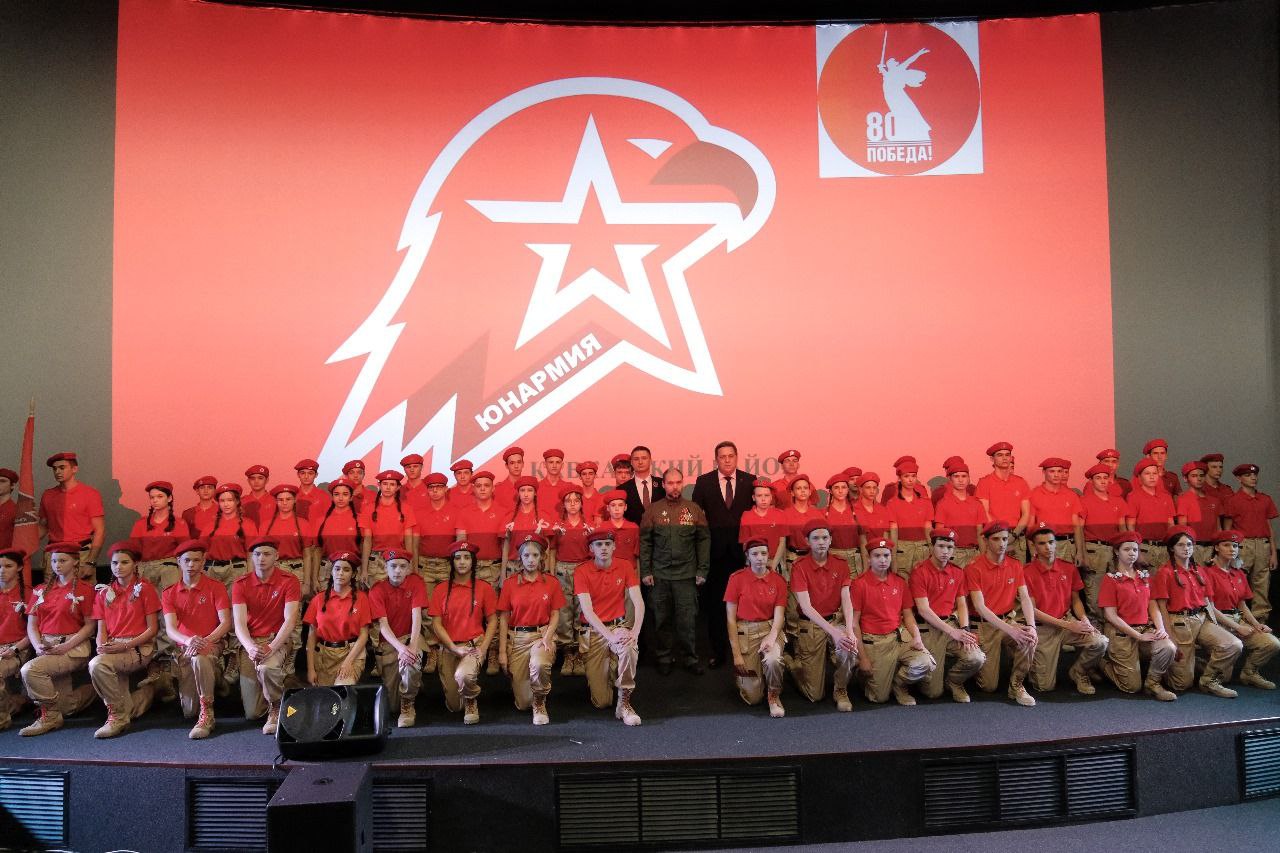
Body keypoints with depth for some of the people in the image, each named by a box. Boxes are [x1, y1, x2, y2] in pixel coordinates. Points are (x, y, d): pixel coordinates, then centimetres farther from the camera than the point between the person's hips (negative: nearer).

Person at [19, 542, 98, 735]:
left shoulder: (85, 589, -1)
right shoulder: (41, 591, 15)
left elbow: (90, 625, -4)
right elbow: (31, 624, 11)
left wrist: (66, 646, -16)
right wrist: (38, 645, -8)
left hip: (73, 647, -5)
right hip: (46, 648, 5)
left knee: (30, 669, -29)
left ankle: (49, 716, -12)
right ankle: (86, 692, 31)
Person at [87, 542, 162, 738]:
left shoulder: (144, 588, 2)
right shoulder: (104, 593, 16)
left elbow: (152, 628, -2)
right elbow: (101, 629, 11)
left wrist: (126, 645, -15)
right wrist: (102, 646, -11)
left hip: (139, 647, -5)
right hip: (112, 648, 5)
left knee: (97, 664, -30)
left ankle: (118, 716, -15)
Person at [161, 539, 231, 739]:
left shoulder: (215, 588, 2)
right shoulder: (169, 594, 9)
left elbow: (225, 623, -6)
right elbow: (170, 629, -4)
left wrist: (206, 640, -24)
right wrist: (188, 640, -26)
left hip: (211, 643, -3)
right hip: (183, 648, 3)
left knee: (199, 658, -41)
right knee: (188, 711, -8)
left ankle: (207, 715, -29)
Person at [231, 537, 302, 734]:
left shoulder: (289, 582, -7)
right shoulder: (241, 584, 0)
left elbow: (290, 620, -15)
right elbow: (239, 622, -9)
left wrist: (271, 647, -29)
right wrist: (250, 647, -28)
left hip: (278, 640, -2)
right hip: (250, 643, 2)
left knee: (267, 667, -38)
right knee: (252, 713, -3)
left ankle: (276, 709, -9)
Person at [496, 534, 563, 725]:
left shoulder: (552, 583, 5)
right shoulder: (510, 584, 5)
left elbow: (555, 614, 4)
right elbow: (503, 619, 4)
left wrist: (547, 637, -14)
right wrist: (502, 651, -1)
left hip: (542, 634, -1)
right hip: (516, 638, 1)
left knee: (540, 665, -38)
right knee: (523, 703, -3)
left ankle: (540, 704, -6)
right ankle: (530, 702, 37)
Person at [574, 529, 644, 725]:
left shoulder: (625, 566, -1)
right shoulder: (581, 572, -8)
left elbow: (638, 603, -7)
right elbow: (588, 611, -16)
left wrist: (635, 632, -23)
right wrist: (610, 636, -27)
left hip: (619, 626, 1)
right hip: (593, 631, -1)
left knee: (629, 648, -37)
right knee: (601, 702, -4)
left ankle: (624, 703, -17)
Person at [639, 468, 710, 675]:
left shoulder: (694, 509, 4)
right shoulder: (653, 510, 3)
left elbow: (704, 540, 5)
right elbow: (645, 542, 4)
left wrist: (702, 571, -1)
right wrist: (645, 572, -1)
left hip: (686, 574, 0)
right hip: (659, 575, 0)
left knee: (686, 619, 2)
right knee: (662, 619, 8)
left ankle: (689, 658, 17)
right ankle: (664, 657, 21)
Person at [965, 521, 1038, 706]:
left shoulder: (1015, 565, 5)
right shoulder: (974, 568, -10)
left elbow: (1025, 598, -2)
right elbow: (980, 607, -16)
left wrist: (1031, 625, -21)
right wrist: (1009, 629, -26)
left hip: (1011, 619, 4)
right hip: (987, 624, -4)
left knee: (1030, 639, -31)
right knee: (989, 686, -9)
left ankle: (1016, 684, -8)